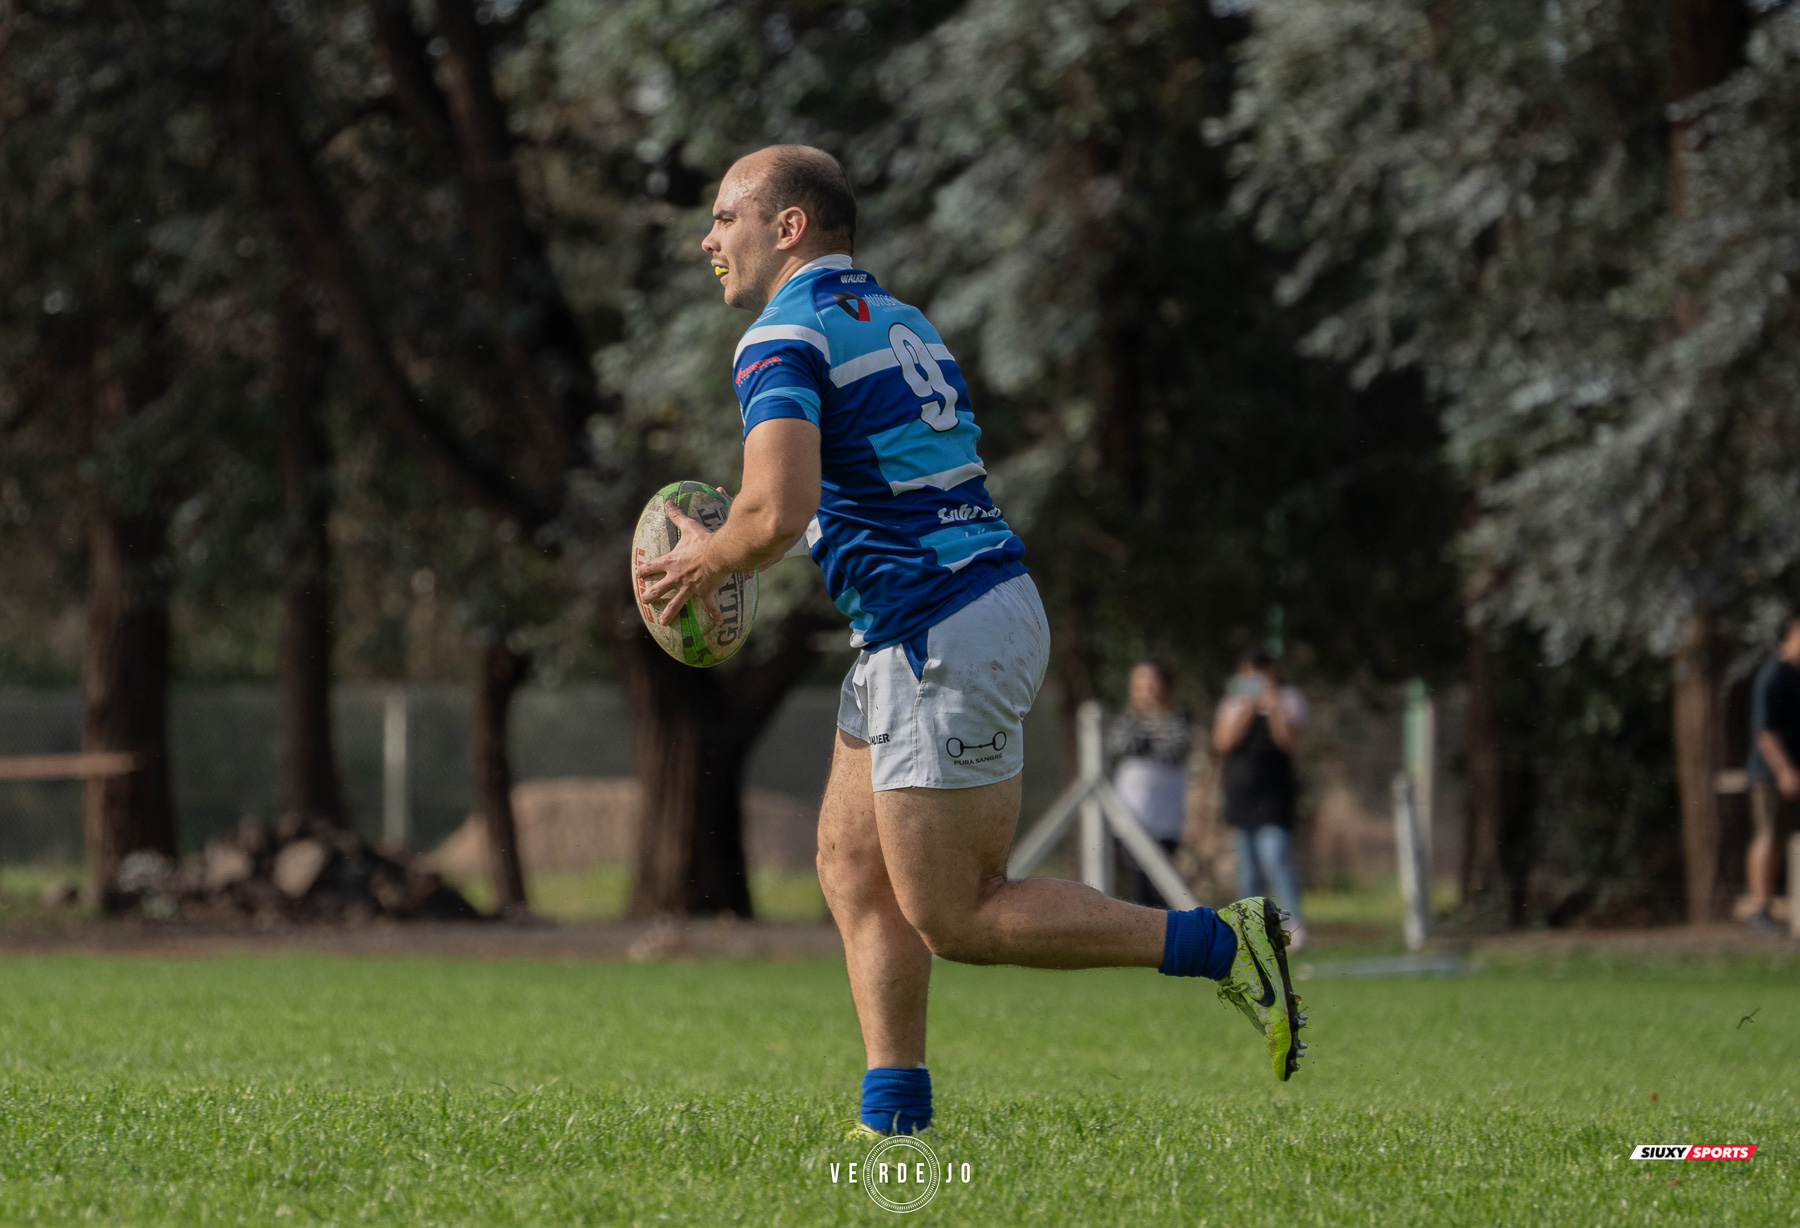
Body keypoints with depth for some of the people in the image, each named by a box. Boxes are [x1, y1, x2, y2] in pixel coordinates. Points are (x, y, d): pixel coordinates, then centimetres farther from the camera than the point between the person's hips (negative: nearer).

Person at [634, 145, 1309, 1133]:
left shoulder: (783, 338, -12)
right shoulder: (900, 322, 17)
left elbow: (776, 513, -26)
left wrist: (708, 561, -5)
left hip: (946, 642, -10)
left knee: (953, 919, -3)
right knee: (851, 866, 11)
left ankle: (1220, 944, -5)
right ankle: (895, 1121, 8)